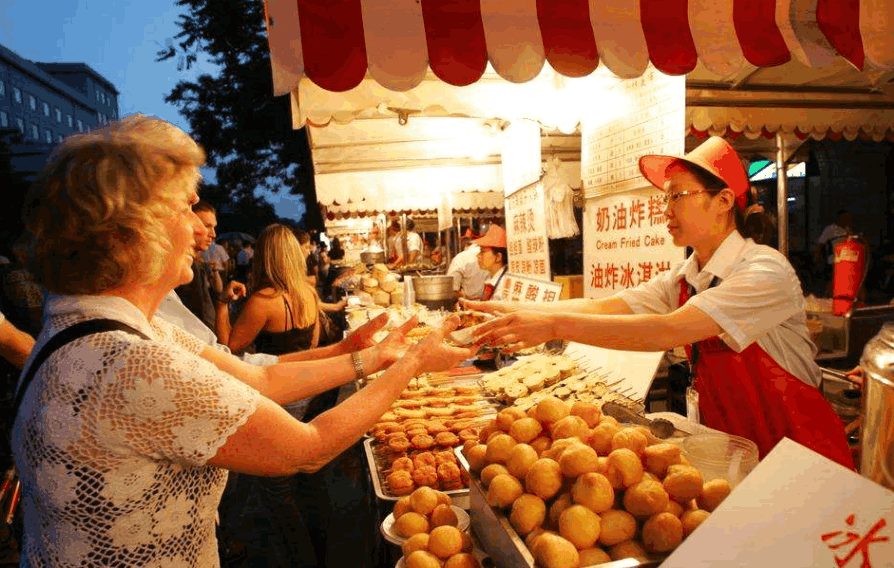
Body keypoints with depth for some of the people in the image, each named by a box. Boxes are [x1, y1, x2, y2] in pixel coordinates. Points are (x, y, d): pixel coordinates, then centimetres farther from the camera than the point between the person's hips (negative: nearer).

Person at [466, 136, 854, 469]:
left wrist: (556, 325, -37)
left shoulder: (765, 272, -21)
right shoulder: (681, 279, 0)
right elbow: (605, 307, -9)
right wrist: (515, 310, -19)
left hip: (800, 454, -4)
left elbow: (668, 331, -32)